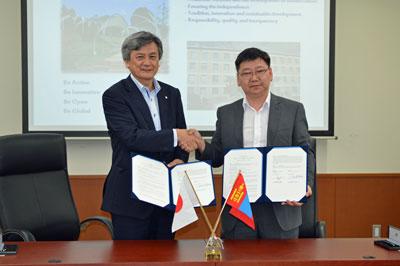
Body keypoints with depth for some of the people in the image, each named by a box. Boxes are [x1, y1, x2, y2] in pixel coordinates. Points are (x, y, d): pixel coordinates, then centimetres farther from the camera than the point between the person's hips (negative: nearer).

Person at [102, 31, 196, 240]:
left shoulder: (172, 94, 12)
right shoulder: (114, 96, -6)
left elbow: (182, 138, 13)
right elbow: (132, 137, -18)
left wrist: (180, 159, -8)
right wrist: (174, 135, -24)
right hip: (130, 197, -5)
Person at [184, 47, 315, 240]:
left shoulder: (293, 110, 5)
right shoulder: (225, 113, 10)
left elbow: (305, 153, 3)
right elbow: (217, 157, 12)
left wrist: (304, 185, -15)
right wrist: (201, 146, -10)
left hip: (281, 209, -1)